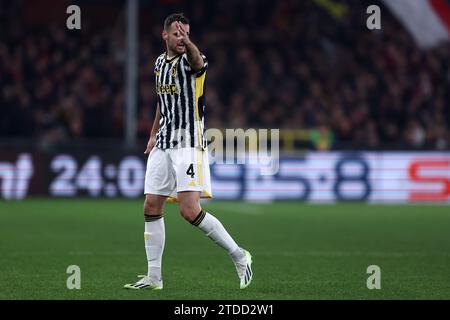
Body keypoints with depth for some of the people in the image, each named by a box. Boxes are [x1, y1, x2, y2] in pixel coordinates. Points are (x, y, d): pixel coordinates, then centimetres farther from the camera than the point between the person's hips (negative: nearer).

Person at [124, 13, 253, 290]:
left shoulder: (190, 60, -9)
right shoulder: (160, 63, 13)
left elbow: (197, 61, -36)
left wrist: (188, 43, -58)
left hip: (189, 145, -7)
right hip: (163, 147, 7)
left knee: (190, 210, -16)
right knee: (151, 207, 1)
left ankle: (239, 256, 0)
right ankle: (154, 277, 8)